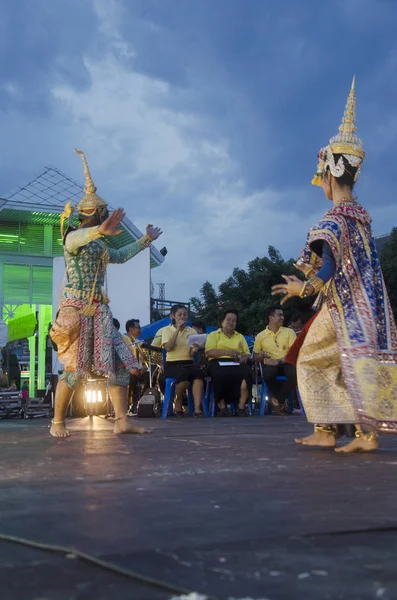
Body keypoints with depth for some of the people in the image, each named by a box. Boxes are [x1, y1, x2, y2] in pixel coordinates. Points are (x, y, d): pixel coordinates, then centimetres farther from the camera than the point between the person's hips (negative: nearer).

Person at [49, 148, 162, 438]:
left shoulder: (98, 245, 18)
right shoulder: (73, 236, -6)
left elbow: (119, 255, 37)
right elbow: (74, 239, -33)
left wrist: (145, 240, 40)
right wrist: (101, 230, -53)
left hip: (99, 309, 8)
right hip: (77, 306, -8)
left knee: (119, 362, -1)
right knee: (75, 368, -8)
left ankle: (122, 421, -1)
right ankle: (58, 422, 8)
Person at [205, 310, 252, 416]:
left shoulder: (240, 336, 28)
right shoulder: (213, 335, 15)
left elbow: (247, 353, 20)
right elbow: (209, 352, -1)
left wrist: (244, 358, -5)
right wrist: (227, 352, -12)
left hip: (236, 363, 3)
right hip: (219, 363, -3)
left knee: (247, 372, -33)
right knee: (221, 374, -40)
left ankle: (241, 407, -29)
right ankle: (222, 406, -22)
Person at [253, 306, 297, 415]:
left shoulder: (289, 332, 7)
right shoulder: (260, 336, 8)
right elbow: (255, 357, 15)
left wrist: (279, 361, -19)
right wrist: (261, 356, -11)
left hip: (286, 363, 1)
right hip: (270, 364, -1)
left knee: (295, 373, -35)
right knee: (268, 374, -38)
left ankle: (277, 400, -12)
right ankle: (281, 400, -11)